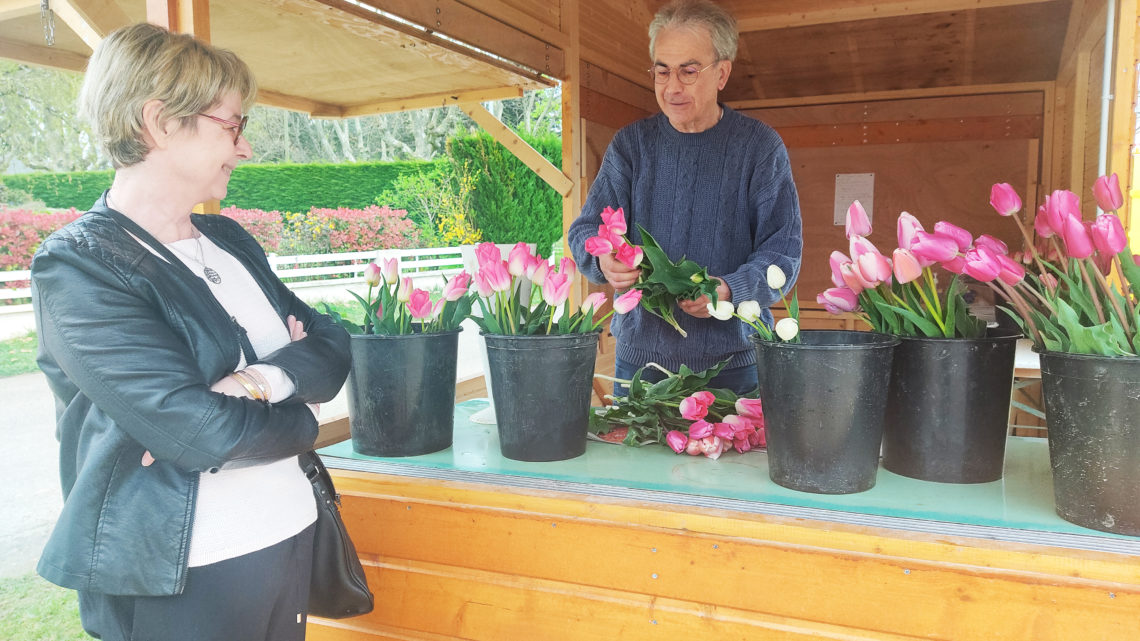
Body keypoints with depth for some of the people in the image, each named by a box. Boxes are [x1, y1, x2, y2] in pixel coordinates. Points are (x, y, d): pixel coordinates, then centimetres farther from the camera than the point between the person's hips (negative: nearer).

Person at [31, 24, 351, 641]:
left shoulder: (228, 239, 7)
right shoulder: (76, 267, -16)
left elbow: (332, 341, 2)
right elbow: (203, 432, -24)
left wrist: (268, 380, -18)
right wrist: (301, 417, -6)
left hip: (291, 537, 7)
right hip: (181, 577, -6)